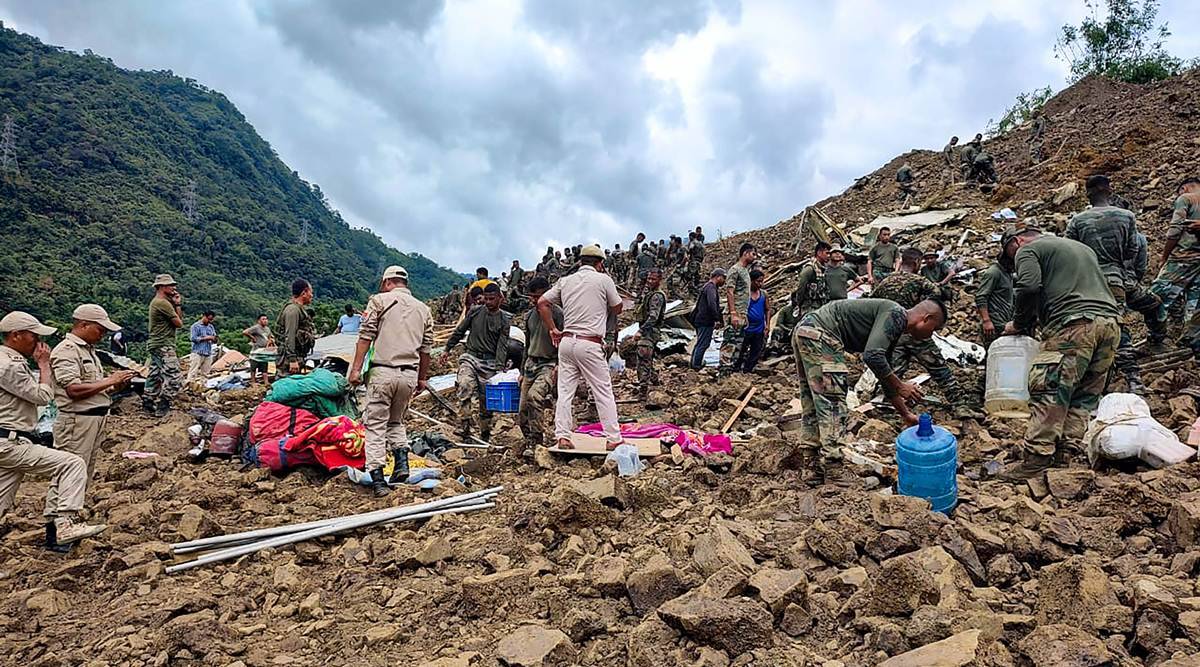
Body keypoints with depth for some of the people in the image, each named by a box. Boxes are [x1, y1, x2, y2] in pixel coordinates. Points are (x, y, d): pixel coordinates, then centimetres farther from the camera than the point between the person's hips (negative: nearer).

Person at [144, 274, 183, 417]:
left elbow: (178, 318, 18)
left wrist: (177, 305, 9)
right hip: (164, 347, -11)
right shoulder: (163, 303, -16)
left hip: (154, 346, 11)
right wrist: (177, 305, -3)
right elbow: (179, 323, -12)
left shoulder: (155, 302, 18)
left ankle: (147, 406, 23)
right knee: (174, 378, -11)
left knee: (154, 377, 16)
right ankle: (162, 409, -11)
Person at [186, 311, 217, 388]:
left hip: (208, 354, 5)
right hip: (197, 353, -5)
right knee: (193, 371, -8)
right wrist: (205, 338, -14)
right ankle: (190, 386, -10)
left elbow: (214, 340, 18)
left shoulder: (211, 327, 15)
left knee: (204, 373, 7)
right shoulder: (196, 326, -1)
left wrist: (214, 339, -6)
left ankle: (201, 386, 12)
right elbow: (192, 338, -11)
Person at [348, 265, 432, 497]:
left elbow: (365, 336, -5)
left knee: (375, 425, 2)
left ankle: (377, 478, -4)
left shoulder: (379, 301, 2)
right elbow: (426, 348, 15)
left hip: (383, 371, -4)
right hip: (410, 374, 4)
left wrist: (356, 368, -4)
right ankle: (402, 461, 4)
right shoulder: (424, 309, 14)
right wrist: (422, 378, 23)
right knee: (396, 421, 23)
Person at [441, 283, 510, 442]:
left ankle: (485, 433, 20)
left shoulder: (504, 320, 0)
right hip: (470, 357, 0)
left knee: (486, 399, 4)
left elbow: (502, 345, -8)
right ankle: (464, 427, -27)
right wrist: (447, 349, 13)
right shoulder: (475, 311, 5)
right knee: (465, 386, -25)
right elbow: (459, 331, 15)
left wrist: (500, 367, -19)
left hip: (490, 362, 0)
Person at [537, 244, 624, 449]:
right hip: (590, 344, -4)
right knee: (603, 392, 3)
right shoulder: (603, 280, -2)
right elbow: (617, 308, 8)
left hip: (566, 341, 5)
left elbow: (542, 303, 9)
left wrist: (553, 329, 12)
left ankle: (561, 436, 7)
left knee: (565, 391, 8)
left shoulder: (565, 281, 10)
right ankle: (613, 438, 7)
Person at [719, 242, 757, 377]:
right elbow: (729, 292, -15)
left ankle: (732, 368, 16)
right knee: (730, 343, -11)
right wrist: (733, 313, -22)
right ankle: (723, 370, -11)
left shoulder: (746, 270, 19)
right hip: (735, 314, -9)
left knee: (739, 344, 11)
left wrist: (744, 315, 16)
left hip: (742, 315, 9)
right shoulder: (735, 270, -9)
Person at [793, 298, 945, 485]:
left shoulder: (893, 329, 22)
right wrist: (900, 386, -9)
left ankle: (817, 473, 22)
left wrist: (906, 415, 32)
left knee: (812, 407, 14)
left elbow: (885, 376, 29)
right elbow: (872, 356, -21)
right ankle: (833, 476, -4)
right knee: (833, 407, -6)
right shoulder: (895, 315, -7)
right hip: (820, 336, -11)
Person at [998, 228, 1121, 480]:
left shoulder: (1027, 250, 8)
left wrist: (1019, 324, 3)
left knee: (1048, 392, -8)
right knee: (1085, 395, 11)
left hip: (1074, 325, -8)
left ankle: (1035, 462, -11)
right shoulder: (1082, 247, 33)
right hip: (1110, 323, 8)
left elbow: (1029, 287, -11)